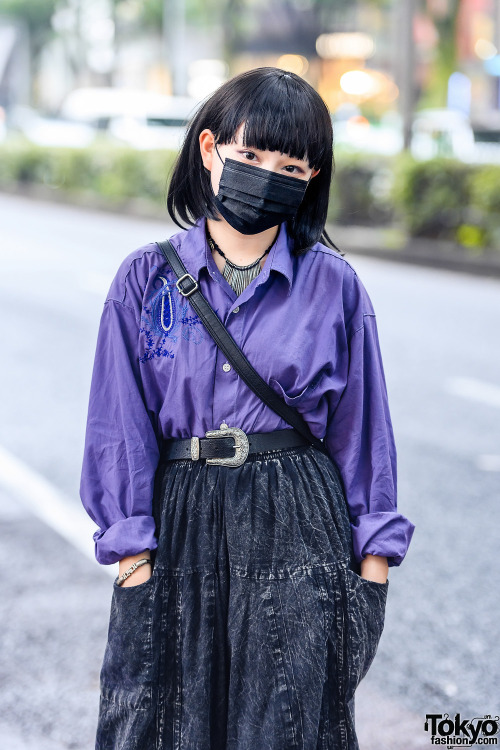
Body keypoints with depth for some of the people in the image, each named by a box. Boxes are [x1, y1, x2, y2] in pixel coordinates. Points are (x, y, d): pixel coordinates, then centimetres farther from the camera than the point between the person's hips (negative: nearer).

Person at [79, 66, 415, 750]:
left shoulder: (334, 285, 0)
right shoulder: (147, 279, 1)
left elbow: (361, 423, 4)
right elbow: (122, 425, 1)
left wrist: (375, 555, 2)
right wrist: (134, 556, -5)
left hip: (299, 528, -1)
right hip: (181, 521, 1)